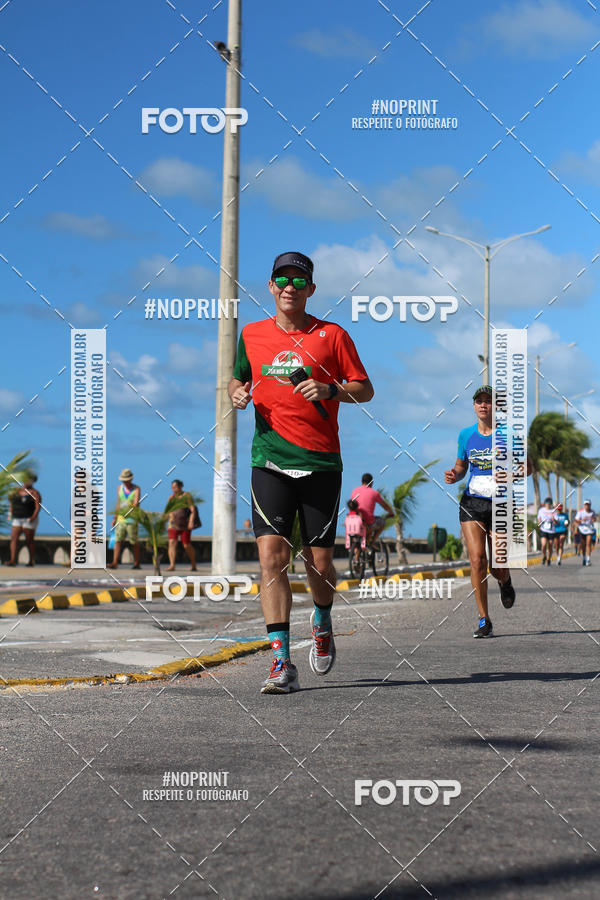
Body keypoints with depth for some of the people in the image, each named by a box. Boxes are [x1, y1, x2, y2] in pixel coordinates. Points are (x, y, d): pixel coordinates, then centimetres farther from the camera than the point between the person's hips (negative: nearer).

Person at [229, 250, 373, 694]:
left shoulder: (332, 335, 3)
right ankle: (281, 662, -13)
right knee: (272, 554, -13)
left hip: (321, 462, -1)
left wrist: (330, 390, -14)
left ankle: (322, 621, 37)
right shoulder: (252, 334, 11)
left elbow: (365, 389, 5)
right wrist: (238, 392, 3)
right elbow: (238, 377, 26)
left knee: (320, 561, 3)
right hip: (270, 461, 1)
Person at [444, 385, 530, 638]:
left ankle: (505, 582, 39)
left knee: (498, 568, -2)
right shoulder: (466, 435, 8)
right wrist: (454, 475, -1)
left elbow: (526, 467, 2)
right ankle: (484, 621, -5)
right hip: (472, 503, 2)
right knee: (477, 559, -13)